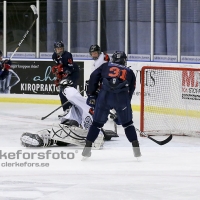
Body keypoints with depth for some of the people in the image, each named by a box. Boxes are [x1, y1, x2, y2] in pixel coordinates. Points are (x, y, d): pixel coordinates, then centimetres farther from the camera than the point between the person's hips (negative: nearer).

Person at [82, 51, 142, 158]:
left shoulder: (105, 66, 24)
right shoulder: (129, 72, 26)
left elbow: (94, 77, 12)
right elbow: (130, 90, 21)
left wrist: (91, 95, 16)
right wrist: (126, 103, 27)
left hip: (104, 96, 0)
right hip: (122, 97, 0)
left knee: (97, 122, 12)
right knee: (127, 123, 16)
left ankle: (87, 148, 9)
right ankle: (136, 148, 12)